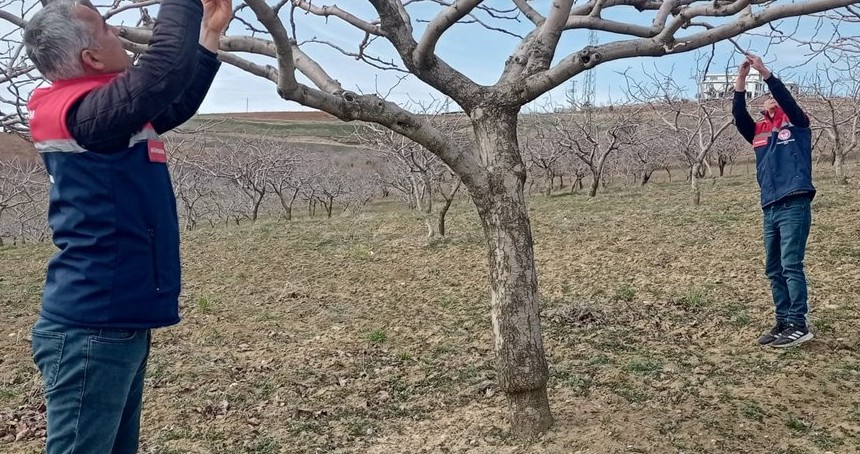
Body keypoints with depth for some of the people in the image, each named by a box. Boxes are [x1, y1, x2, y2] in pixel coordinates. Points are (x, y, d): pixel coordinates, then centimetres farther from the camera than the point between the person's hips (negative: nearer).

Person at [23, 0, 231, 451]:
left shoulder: (100, 110, 10)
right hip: (93, 328, -10)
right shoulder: (83, 111, -18)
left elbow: (176, 104, 22)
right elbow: (166, 69, -31)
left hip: (115, 320, 10)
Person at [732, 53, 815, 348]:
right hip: (770, 209, 6)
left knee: (791, 266, -11)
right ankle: (783, 323, 15)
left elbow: (786, 98, -10)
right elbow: (738, 116, 1)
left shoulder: (797, 124, 7)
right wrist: (741, 81, -7)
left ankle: (798, 325, -7)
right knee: (774, 270, 7)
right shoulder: (758, 132, 16)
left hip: (795, 205, -6)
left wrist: (764, 72, -14)